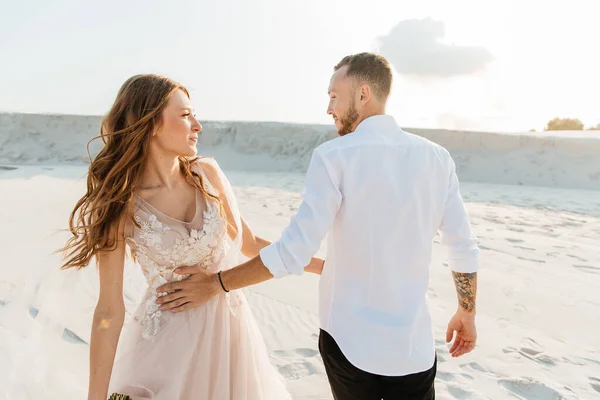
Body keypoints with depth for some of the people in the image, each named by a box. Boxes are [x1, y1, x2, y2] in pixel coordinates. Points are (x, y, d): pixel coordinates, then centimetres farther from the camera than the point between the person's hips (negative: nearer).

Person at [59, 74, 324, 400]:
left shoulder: (207, 173, -6)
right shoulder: (118, 205, -14)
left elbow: (249, 244, 2)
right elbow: (110, 310, -11)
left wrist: (324, 265, 3)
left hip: (228, 327, 4)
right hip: (167, 340, -3)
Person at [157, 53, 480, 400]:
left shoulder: (334, 156, -14)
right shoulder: (436, 158, -2)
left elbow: (294, 252, -18)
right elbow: (465, 250, 1)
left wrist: (216, 283, -7)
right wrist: (467, 313, 17)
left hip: (349, 342, -2)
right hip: (415, 345, 2)